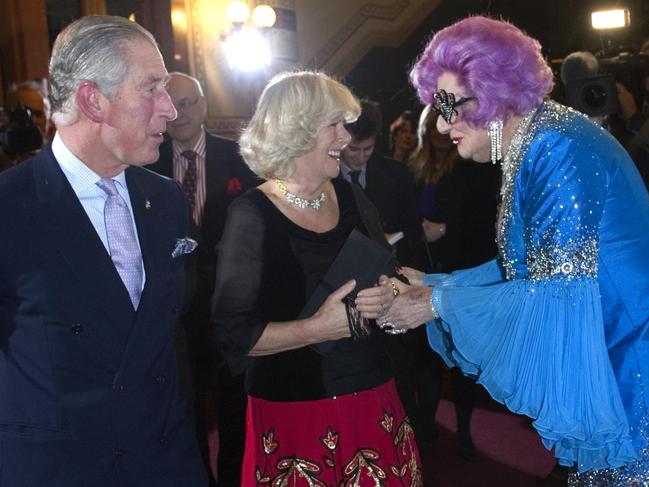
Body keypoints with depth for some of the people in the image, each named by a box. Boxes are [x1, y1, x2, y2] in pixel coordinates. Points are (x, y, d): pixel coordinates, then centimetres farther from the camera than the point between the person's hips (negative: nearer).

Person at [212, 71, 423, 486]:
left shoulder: (351, 199, 4)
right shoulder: (253, 215, -12)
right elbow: (235, 335, -15)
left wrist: (387, 297, -8)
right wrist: (318, 328, -23)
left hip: (373, 399, 5)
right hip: (295, 413, -5)